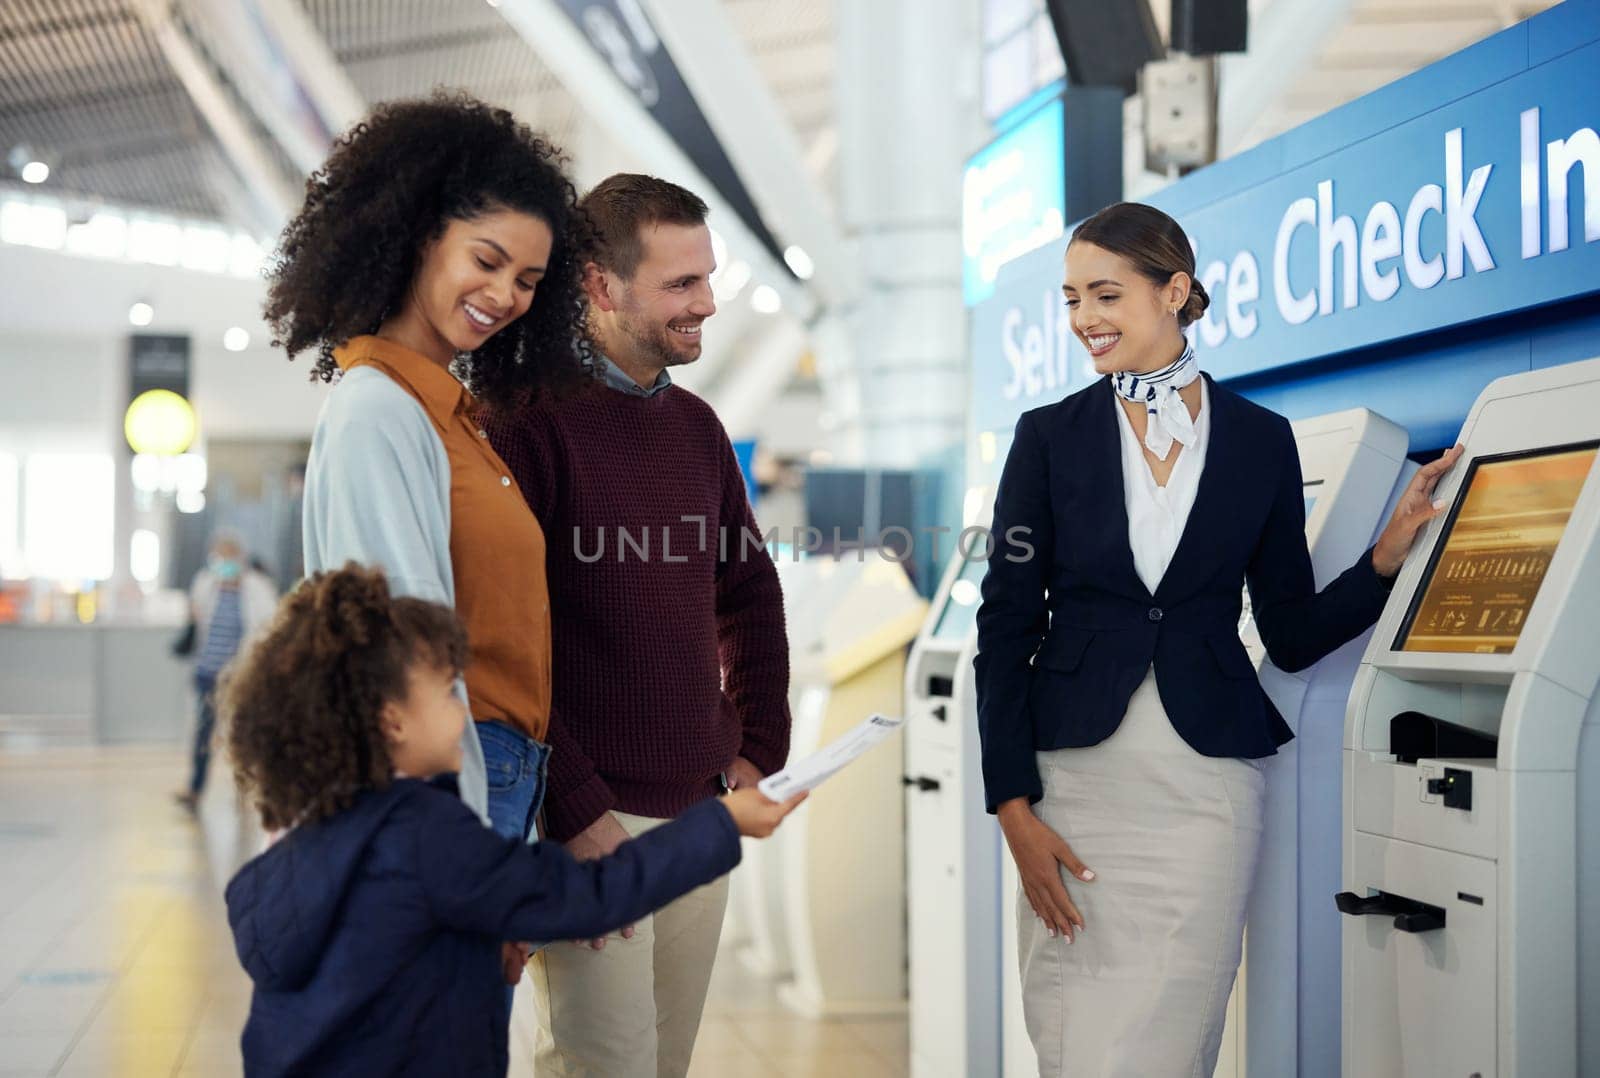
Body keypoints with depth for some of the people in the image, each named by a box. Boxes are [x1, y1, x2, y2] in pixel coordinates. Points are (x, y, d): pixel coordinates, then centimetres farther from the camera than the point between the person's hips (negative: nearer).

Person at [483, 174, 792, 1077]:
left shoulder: (695, 424, 13)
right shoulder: (531, 419, -10)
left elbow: (750, 591, 22)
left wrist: (761, 753, 13)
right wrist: (575, 807, -17)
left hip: (702, 810, 7)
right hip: (593, 820, -7)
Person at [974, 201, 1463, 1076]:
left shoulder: (1261, 439, 6)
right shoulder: (1050, 436, 4)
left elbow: (1293, 635, 8)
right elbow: (1005, 625, 2)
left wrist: (1388, 555, -8)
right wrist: (1013, 806, -5)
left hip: (1205, 784, 0)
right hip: (1074, 773, 0)